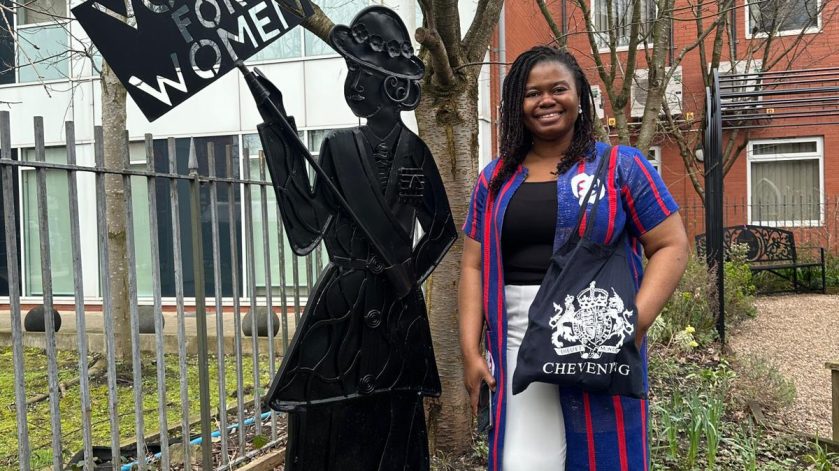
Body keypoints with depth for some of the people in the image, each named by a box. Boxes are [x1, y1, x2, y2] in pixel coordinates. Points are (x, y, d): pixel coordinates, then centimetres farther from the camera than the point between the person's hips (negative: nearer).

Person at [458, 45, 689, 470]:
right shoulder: (495, 179, 11)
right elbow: (474, 266, 9)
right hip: (518, 347, 2)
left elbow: (671, 246, -1)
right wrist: (471, 350, 0)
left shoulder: (620, 166, 2)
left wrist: (637, 322, -15)